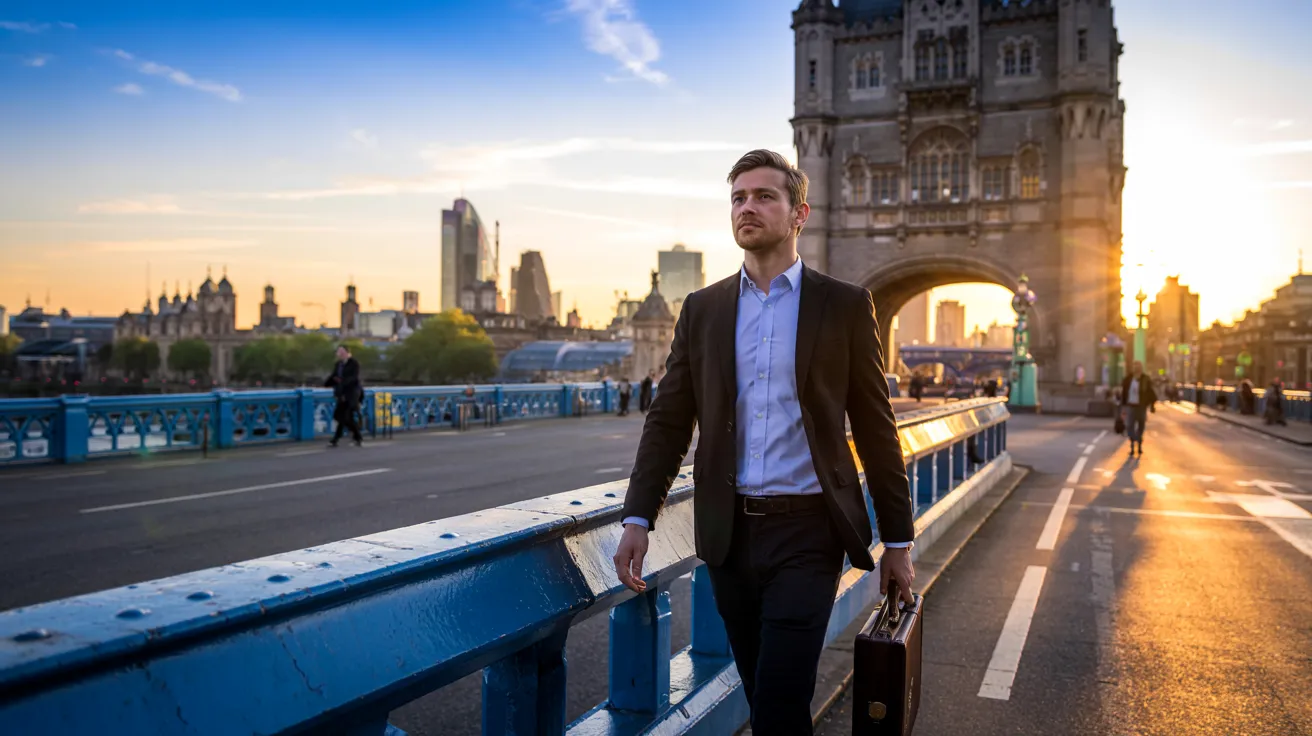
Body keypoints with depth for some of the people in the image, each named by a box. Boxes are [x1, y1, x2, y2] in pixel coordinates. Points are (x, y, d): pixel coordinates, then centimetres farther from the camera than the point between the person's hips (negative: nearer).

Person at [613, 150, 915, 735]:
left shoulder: (845, 306, 1)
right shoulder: (702, 309, 8)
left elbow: (875, 429, 2)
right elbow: (668, 421, 6)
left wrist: (898, 542, 2)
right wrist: (637, 520, -4)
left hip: (806, 532, -3)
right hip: (728, 533, 3)